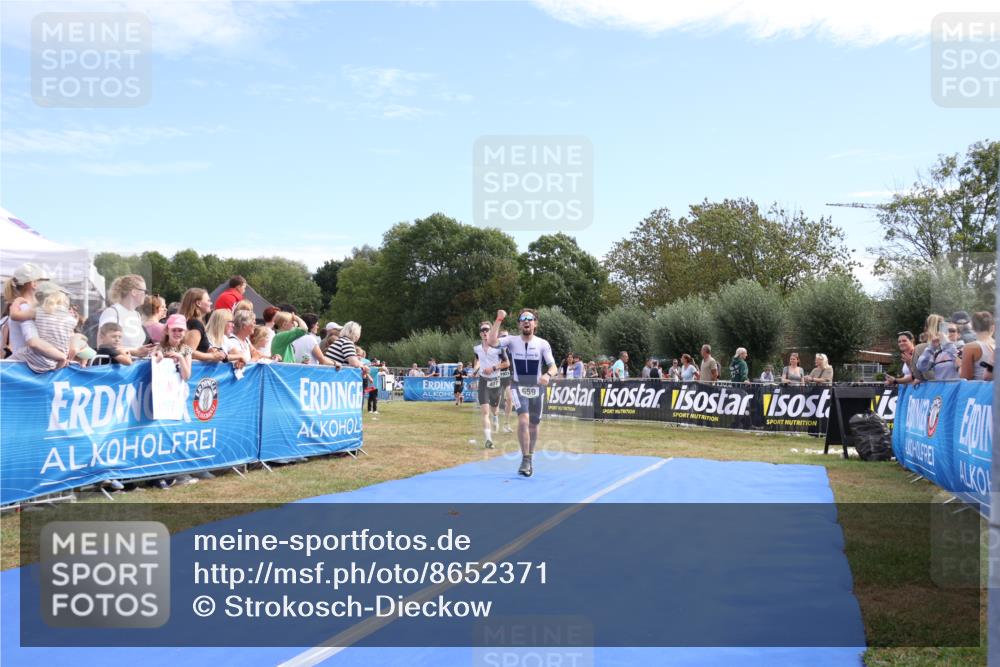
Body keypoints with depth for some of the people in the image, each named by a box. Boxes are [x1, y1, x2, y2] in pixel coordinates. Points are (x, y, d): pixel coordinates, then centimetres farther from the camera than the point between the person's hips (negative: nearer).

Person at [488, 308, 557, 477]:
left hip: (536, 388, 2)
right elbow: (491, 342, -22)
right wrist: (499, 320, -25)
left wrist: (548, 375, -33)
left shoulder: (543, 344, -4)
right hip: (519, 387, -2)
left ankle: (529, 459, 30)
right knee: (523, 419, -23)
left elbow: (553, 367, -10)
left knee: (533, 425, 10)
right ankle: (525, 459, -15)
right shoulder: (512, 341, -5)